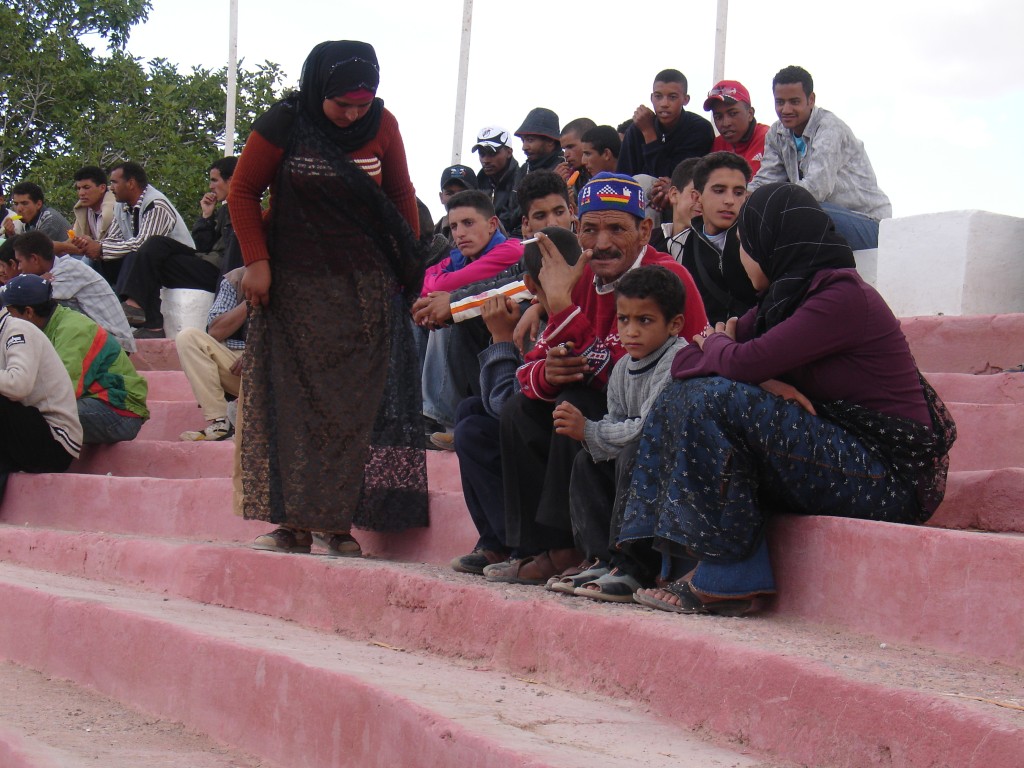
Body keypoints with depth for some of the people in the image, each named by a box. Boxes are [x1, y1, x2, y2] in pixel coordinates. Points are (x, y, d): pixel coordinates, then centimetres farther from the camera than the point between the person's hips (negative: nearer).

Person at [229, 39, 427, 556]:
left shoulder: (382, 126, 1)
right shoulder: (283, 126, -6)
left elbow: (401, 196, 12)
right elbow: (243, 193, 2)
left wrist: (407, 263, 8)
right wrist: (256, 261, -6)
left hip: (366, 290, 2)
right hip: (295, 286, -1)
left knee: (355, 406, -2)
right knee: (293, 400, -3)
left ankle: (339, 521, 0)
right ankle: (293, 521, -1)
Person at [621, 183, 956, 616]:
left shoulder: (844, 296, -15)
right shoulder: (786, 296, 12)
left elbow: (743, 363, -23)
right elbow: (685, 362, 7)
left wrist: (719, 345, 1)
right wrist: (762, 382, -12)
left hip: (889, 478, -9)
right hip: (841, 455, 9)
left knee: (717, 401, -21)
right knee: (685, 396, 3)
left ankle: (726, 579, -16)